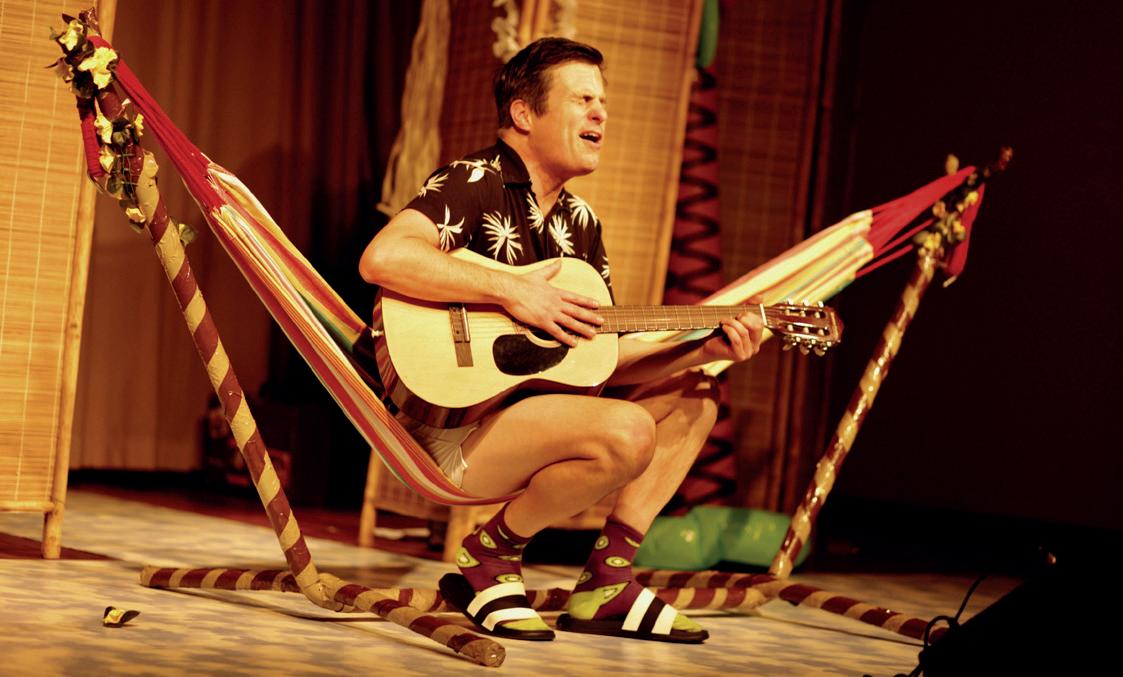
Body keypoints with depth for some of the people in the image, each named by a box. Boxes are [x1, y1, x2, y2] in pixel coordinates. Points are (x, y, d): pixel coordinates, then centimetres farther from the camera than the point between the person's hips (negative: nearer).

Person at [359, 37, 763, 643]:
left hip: (530, 405, 9)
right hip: (452, 420, -9)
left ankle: (606, 586, 2)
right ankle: (491, 558, -7)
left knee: (692, 398, 8)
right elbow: (381, 258, -29)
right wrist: (512, 292, -26)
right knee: (627, 431, -29)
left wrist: (705, 348, -3)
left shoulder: (579, 223, 16)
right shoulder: (475, 183, -10)